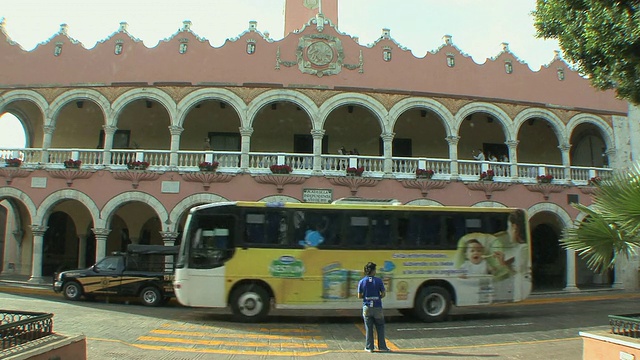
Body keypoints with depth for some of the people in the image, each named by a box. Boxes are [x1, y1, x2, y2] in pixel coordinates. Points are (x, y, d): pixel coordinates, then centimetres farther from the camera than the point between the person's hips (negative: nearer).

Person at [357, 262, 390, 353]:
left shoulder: (361, 282, -4)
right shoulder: (378, 280, -8)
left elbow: (359, 296, -1)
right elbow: (383, 294, -4)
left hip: (367, 307, 1)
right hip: (377, 307, -1)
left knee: (368, 328, 10)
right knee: (380, 327, 13)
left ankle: (369, 347, 15)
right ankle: (382, 346, 16)